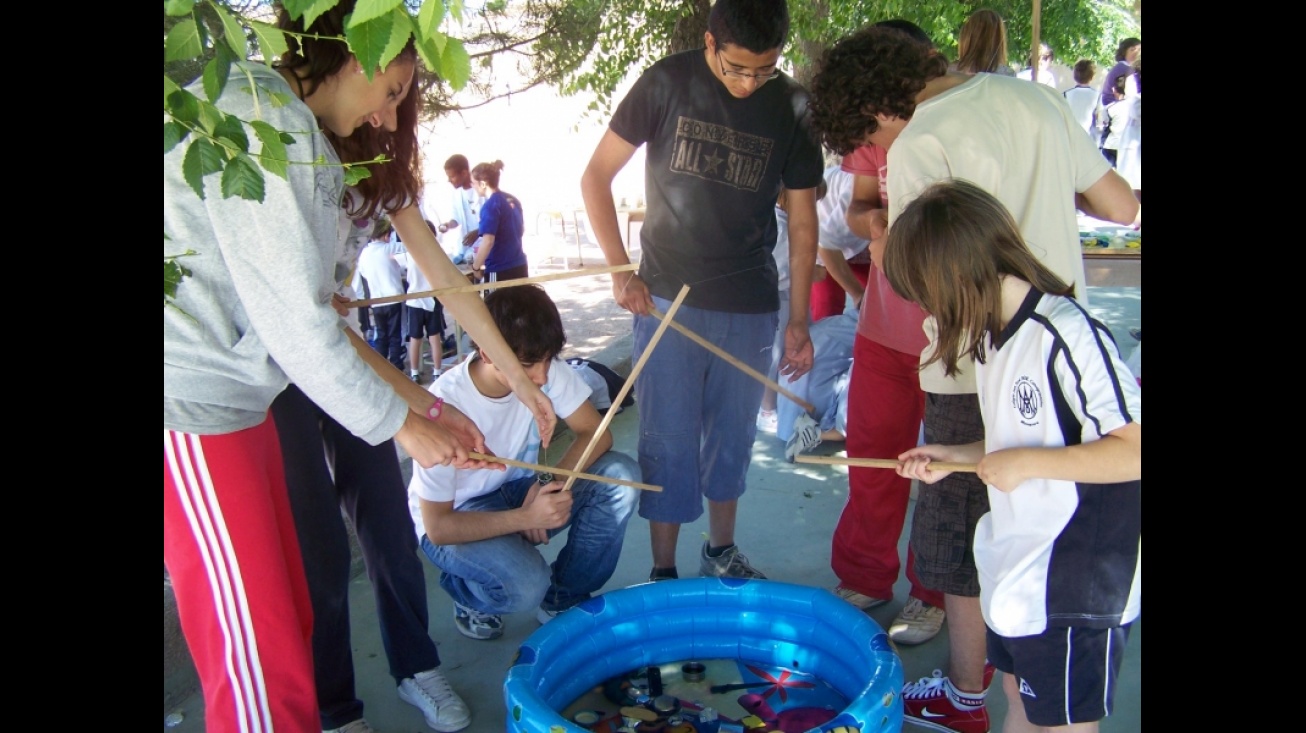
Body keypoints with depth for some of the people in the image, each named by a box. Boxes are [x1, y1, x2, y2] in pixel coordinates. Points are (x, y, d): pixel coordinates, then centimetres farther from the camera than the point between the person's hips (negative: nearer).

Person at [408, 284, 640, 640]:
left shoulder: (546, 369, -19)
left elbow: (596, 433, -11)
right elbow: (438, 527, -25)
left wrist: (548, 483, -28)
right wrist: (527, 518, -34)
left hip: (519, 492, 5)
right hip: (457, 519, -5)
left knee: (620, 477, -19)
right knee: (524, 583, -34)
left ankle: (563, 598, 1)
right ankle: (469, 596, 4)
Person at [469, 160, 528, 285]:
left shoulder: (490, 206, -16)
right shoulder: (512, 200, 9)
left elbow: (488, 241, -23)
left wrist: (476, 267, -13)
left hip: (499, 270, -8)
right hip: (519, 265, 8)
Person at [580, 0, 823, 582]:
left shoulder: (793, 108, 0)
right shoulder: (667, 83, -6)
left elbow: (802, 220, 5)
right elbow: (596, 175, -1)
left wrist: (798, 321, 3)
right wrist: (620, 270, -9)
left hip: (750, 305, 3)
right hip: (668, 297, -2)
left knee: (733, 437, 13)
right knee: (668, 442, -1)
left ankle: (721, 552, 33)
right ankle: (663, 573, 14)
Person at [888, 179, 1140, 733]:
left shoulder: (1068, 336, -24)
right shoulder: (994, 337, 4)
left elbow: (1133, 450, -27)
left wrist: (1025, 464, -24)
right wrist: (955, 456, 5)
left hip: (1078, 583, -9)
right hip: (1017, 566, 9)